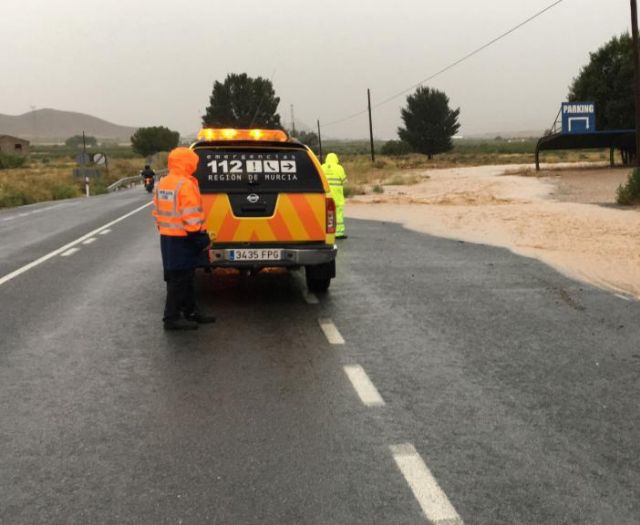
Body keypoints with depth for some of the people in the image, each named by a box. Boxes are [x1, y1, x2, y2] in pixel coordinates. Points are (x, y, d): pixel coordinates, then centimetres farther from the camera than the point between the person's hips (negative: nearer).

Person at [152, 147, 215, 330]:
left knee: (184, 277, 17)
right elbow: (192, 218, -22)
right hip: (182, 239, -9)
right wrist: (202, 239, -15)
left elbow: (158, 212, 17)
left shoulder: (161, 184, 11)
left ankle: (190, 312, 24)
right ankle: (172, 318, 1)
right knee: (179, 279, -3)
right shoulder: (186, 185, -19)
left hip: (167, 237, 9)